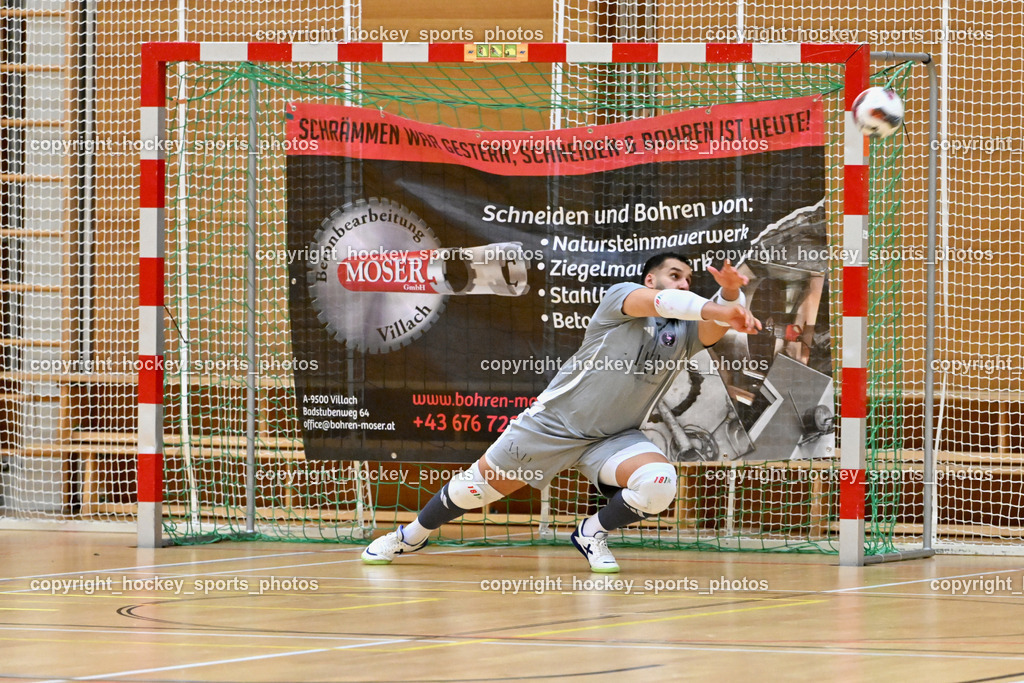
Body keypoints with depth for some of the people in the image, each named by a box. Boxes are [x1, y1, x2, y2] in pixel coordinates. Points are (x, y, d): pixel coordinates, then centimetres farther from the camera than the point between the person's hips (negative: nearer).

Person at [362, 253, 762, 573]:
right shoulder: (621, 296, -10)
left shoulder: (685, 331, 1)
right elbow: (661, 302, -32)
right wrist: (711, 308, -48)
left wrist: (731, 296, -43)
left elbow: (716, 326, -21)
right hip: (556, 420, -3)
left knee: (659, 483, -26)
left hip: (615, 437, 3)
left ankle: (592, 533, 0)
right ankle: (411, 536, 33)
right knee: (479, 486, 5)